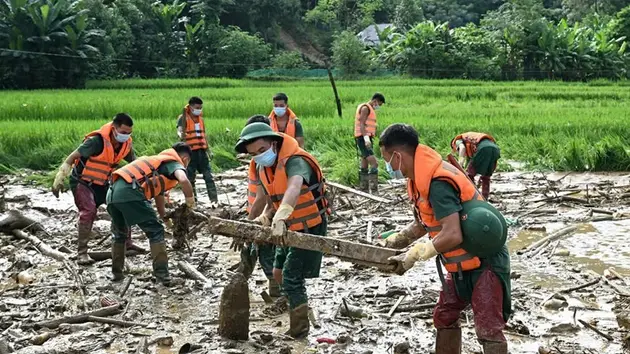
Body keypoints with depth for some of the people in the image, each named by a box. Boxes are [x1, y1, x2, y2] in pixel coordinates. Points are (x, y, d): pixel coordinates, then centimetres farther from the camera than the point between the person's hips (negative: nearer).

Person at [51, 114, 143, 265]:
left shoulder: (126, 144, -8)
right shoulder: (97, 141, -29)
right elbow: (71, 157, -24)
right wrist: (59, 180, -26)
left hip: (102, 183, 7)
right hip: (82, 182, -7)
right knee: (88, 211, -25)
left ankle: (126, 243, 20)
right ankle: (82, 253, -19)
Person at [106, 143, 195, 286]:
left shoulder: (160, 162, 34)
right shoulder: (175, 163, 8)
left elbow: (159, 193, 45)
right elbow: (184, 180, -17)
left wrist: (165, 218, 54)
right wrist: (190, 198, 2)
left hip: (113, 192, 9)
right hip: (129, 193, -9)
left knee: (119, 234, 28)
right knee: (156, 232, 3)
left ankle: (116, 272, 31)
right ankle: (161, 273, 0)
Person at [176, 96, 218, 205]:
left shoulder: (200, 118, 15)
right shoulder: (183, 118, -4)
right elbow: (180, 131, -21)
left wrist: (208, 150, 21)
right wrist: (182, 136, -43)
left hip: (201, 151, 5)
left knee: (208, 176, 1)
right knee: (190, 178, 2)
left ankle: (214, 200, 2)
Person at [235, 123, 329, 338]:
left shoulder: (295, 161, -29)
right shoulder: (262, 169, -1)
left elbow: (294, 189, -50)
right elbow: (272, 201, 7)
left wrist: (281, 217, -66)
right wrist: (264, 218, -14)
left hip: (309, 227, -9)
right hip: (289, 227, 9)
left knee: (291, 279, -7)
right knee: (279, 273, 18)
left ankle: (298, 332, 9)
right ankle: (300, 309, 39)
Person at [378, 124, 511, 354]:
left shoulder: (437, 182, -28)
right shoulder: (422, 178, 3)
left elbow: (452, 235, -33)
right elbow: (423, 223, 16)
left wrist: (414, 255, -22)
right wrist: (394, 241, 6)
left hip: (484, 264, -10)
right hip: (460, 266, 10)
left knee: (488, 331, -8)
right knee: (444, 317, 18)